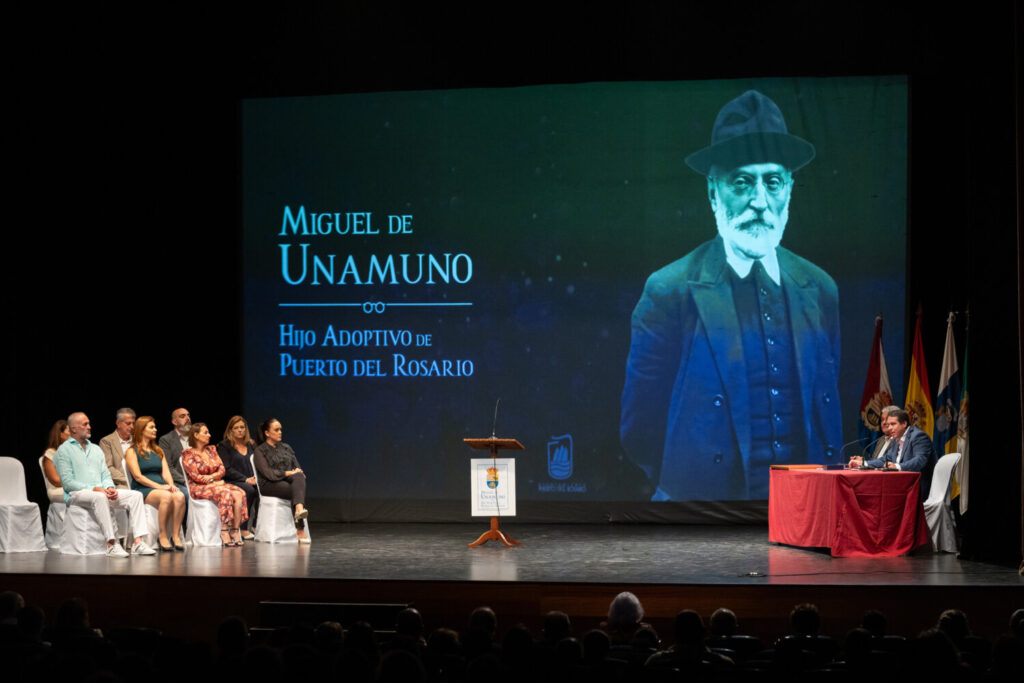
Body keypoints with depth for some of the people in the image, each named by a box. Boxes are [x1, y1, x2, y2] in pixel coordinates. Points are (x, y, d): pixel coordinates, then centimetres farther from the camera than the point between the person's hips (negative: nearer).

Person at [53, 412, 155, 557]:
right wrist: (94, 489, -19)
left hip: (101, 492, 7)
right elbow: (67, 482, -9)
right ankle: (111, 545, -42)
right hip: (77, 494, -7)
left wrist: (110, 488, -6)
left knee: (135, 495, -13)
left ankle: (137, 542, -24)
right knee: (99, 497, -40)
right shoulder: (64, 450, 2)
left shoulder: (95, 449, 23)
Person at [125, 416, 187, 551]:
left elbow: (166, 472, 14)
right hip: (142, 489, -5)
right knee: (166, 497, -37)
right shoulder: (132, 452, 5)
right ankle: (163, 536, -30)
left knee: (180, 496, -30)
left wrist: (171, 485, -8)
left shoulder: (158, 451, 25)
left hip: (161, 487, 5)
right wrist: (159, 486, -16)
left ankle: (176, 535, -29)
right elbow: (138, 476, -7)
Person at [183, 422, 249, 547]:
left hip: (216, 483, 6)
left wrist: (212, 476, -10)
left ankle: (235, 531, -28)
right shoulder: (188, 454, -2)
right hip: (198, 488, -6)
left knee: (239, 494, -24)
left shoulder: (211, 450, 17)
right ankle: (224, 533, -36)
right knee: (225, 493, -35)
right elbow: (196, 477, -9)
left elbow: (222, 469, 9)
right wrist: (216, 482, -9)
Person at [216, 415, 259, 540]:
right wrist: (245, 479, -15)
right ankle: (244, 530, -32)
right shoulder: (224, 446, 5)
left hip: (251, 482, 4)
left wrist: (256, 478, -3)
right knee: (249, 490, -36)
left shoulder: (251, 445, 22)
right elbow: (226, 470, -6)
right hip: (232, 482, -4)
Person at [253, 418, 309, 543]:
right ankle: (300, 530, -43)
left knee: (299, 477, -34)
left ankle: (299, 509, -60)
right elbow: (268, 473, -8)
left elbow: (297, 467, 20)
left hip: (289, 481, 4)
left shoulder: (286, 447, 25)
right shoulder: (260, 451, 6)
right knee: (295, 490, -34)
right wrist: (287, 473, -17)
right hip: (270, 485, -4)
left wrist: (298, 473, -4)